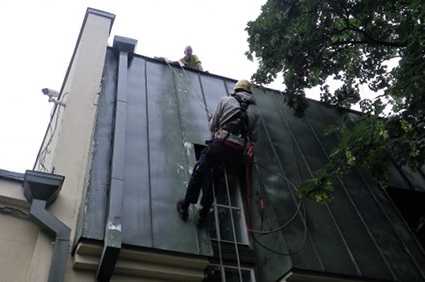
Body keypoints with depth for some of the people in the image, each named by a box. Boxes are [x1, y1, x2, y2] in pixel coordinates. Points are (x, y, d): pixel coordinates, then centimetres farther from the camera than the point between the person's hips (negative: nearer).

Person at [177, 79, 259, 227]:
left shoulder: (225, 100, 9)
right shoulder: (255, 110, 16)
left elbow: (212, 126, 11)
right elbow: (253, 138, 14)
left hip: (220, 143, -3)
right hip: (237, 152, 3)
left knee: (199, 173, 14)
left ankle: (185, 207, 22)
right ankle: (203, 214, 24)